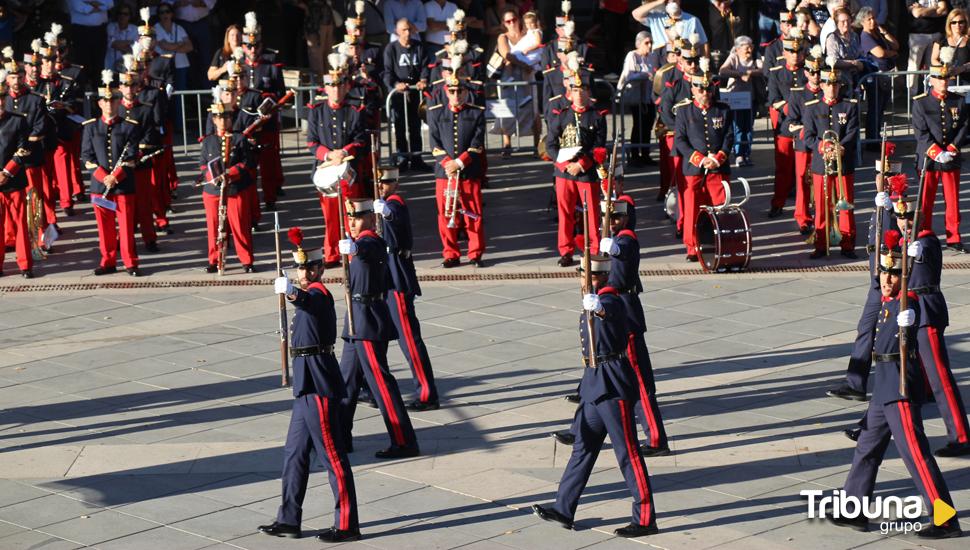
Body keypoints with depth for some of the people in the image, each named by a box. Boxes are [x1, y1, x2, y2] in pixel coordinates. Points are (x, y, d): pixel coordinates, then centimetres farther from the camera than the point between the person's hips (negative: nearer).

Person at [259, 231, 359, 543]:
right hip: (308, 385, 10)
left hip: (319, 384, -10)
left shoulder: (319, 293, -15)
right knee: (294, 453, 15)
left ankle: (347, 525, 0)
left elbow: (305, 299, -40)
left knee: (332, 454, -5)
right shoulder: (311, 295, 16)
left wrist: (291, 292, -59)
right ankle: (289, 520, 23)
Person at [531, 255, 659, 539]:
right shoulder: (592, 304, 15)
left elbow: (607, 310, -43)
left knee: (627, 452, -6)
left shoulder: (610, 301, -16)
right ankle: (563, 509, 23)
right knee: (583, 447, 15)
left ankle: (645, 519, -1)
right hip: (594, 383, 10)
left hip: (613, 386, -10)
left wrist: (596, 306, -64)